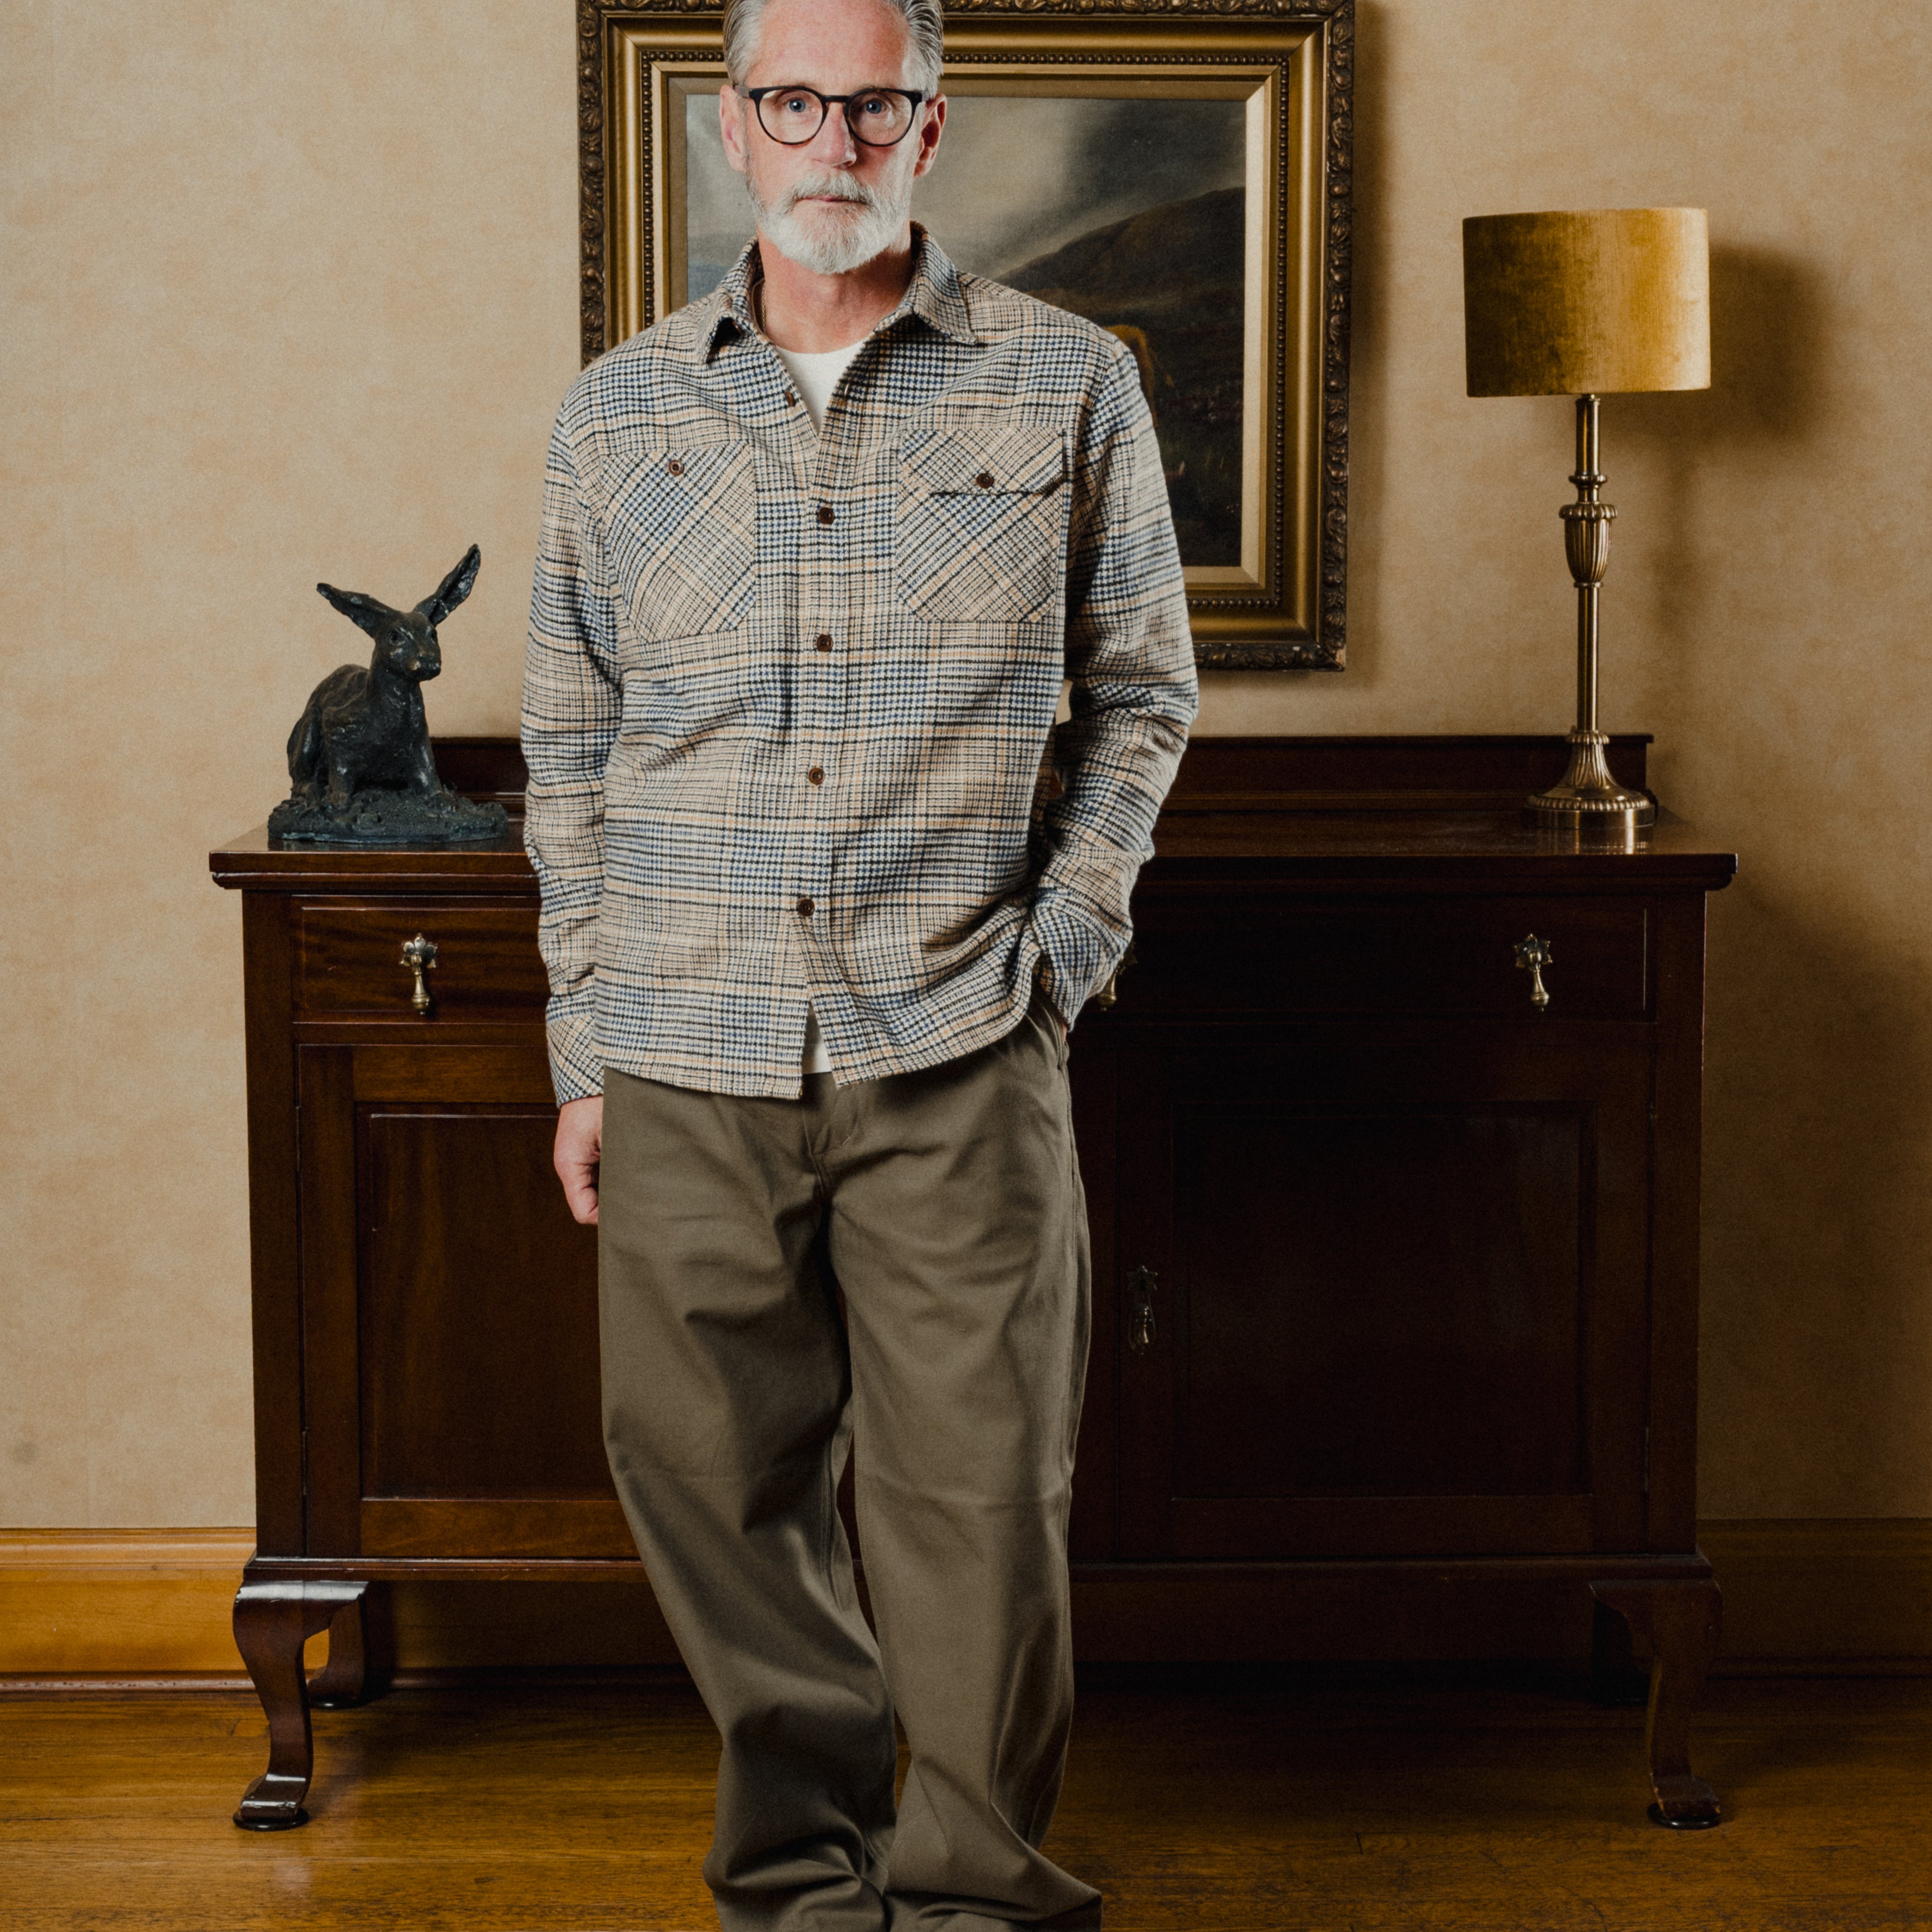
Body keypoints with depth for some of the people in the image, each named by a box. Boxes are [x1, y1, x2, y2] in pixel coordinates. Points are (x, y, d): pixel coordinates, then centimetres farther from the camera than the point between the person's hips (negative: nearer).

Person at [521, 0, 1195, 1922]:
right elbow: (569, 751, 11)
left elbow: (1140, 690, 11)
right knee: (718, 1482, 7)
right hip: (688, 1057, 2)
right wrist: (583, 1053, 8)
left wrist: (1066, 938, 0)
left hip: (959, 1049, -2)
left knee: (976, 1492, 1)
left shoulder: (1069, 387, 4)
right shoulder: (618, 414, 8)